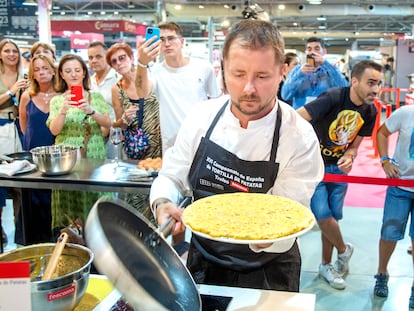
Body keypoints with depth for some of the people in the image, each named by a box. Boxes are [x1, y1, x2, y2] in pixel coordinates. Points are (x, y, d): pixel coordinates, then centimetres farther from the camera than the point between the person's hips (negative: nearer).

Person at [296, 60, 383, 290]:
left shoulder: (370, 112, -4)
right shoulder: (333, 98, -25)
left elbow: (354, 144, 5)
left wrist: (349, 156, -17)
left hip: (339, 167, 6)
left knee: (332, 217, 12)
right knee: (322, 215, -9)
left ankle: (326, 266, 30)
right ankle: (344, 250, 22)